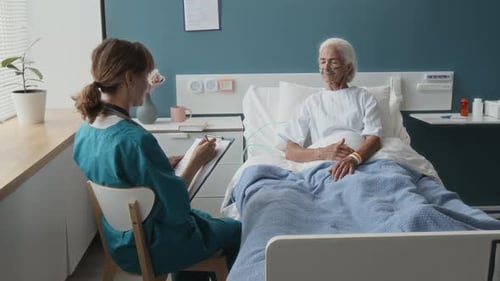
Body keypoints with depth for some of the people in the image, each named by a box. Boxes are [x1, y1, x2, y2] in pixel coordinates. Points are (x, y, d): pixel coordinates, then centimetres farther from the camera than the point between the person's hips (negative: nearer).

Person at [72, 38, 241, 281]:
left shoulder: (85, 132, -5)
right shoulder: (136, 139, -32)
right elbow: (176, 208, -25)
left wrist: (163, 165, 3)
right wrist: (196, 161, -12)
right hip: (150, 247, -8)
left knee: (202, 218, 31)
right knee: (236, 231, 15)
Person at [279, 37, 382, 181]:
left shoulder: (363, 97, 17)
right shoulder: (312, 102, 17)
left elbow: (374, 138, 1)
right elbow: (290, 151, 7)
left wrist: (354, 158, -23)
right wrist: (323, 153, -13)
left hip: (363, 162, -1)